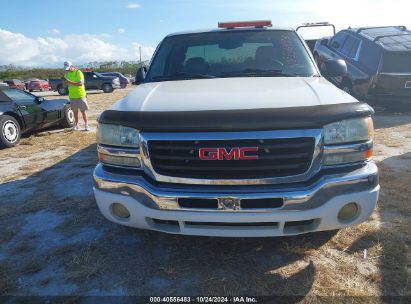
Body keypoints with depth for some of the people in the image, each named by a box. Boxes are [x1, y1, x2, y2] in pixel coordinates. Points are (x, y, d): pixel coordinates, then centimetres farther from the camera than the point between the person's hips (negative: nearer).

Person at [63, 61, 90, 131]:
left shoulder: (78, 72, -9)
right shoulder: (67, 73, 11)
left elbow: (80, 83, -20)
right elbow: (66, 84, 16)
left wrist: (70, 82, -26)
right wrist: (65, 82, -7)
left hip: (80, 95, -5)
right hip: (72, 96, 5)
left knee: (83, 111, -3)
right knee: (75, 111, 8)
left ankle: (86, 125, 1)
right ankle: (76, 125, 15)